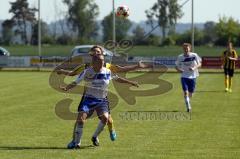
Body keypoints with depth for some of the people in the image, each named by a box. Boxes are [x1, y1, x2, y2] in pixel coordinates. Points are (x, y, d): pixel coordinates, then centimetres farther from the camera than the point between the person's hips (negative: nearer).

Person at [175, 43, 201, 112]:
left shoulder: (194, 56, -6)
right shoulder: (180, 57, -2)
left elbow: (199, 64, 2)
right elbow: (177, 66, 8)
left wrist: (194, 68, -18)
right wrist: (179, 69, -16)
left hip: (192, 76, 0)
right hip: (184, 76, 0)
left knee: (190, 93, 8)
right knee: (185, 92, -16)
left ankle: (188, 104, 37)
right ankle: (188, 107, -11)